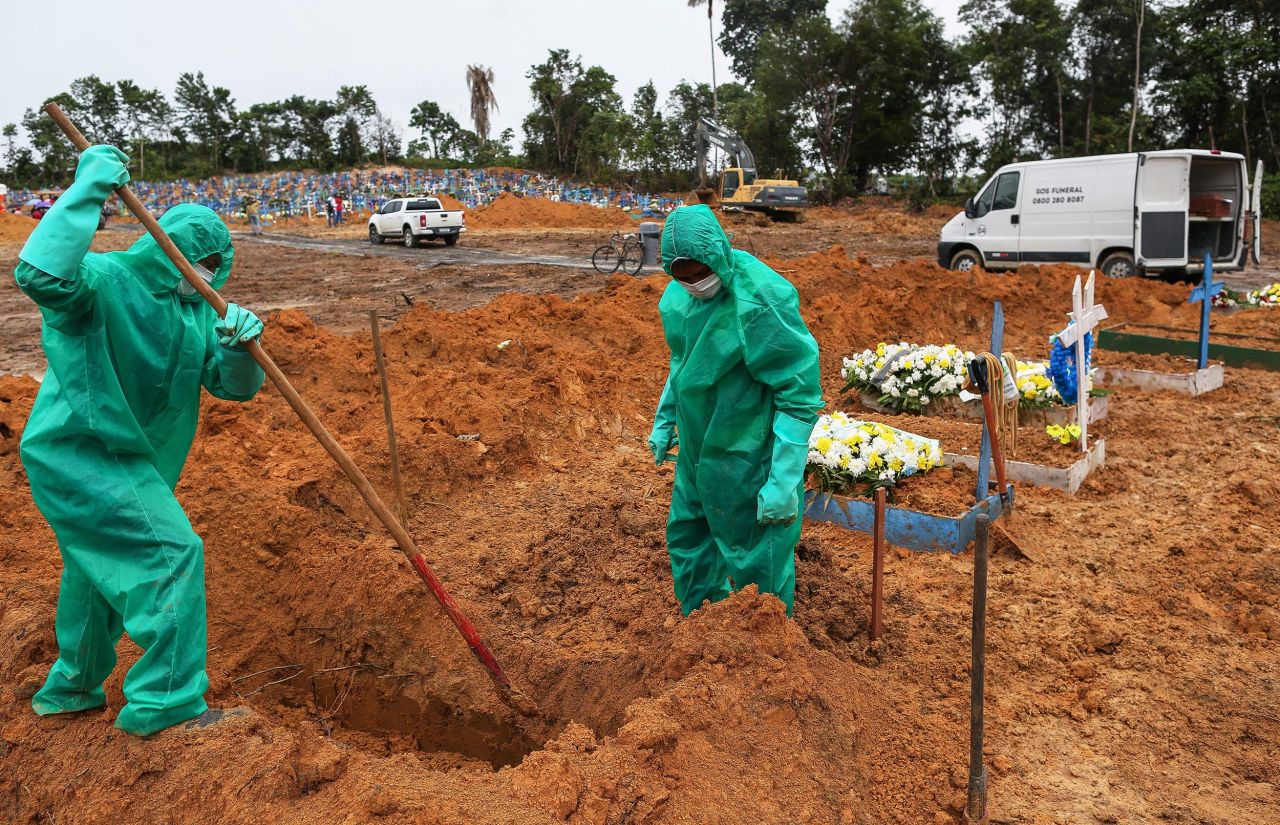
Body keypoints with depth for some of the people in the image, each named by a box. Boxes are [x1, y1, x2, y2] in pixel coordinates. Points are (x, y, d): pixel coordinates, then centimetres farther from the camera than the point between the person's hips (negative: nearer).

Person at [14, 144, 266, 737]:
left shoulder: (194, 310, 5)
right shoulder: (103, 281, -17)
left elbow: (233, 386, -2)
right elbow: (40, 274, -41)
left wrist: (239, 347, -24)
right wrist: (87, 191, -37)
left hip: (123, 458, 9)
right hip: (75, 453, -9)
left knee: (99, 570, 22)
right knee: (172, 553, -12)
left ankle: (70, 688, 44)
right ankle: (166, 703, -1)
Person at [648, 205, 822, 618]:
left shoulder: (761, 303, -26)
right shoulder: (680, 294, -2)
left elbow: (799, 398, -22)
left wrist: (783, 482, -22)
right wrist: (664, 421, 21)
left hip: (748, 459, -8)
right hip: (697, 448, 8)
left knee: (756, 568, 6)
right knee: (686, 539, 23)